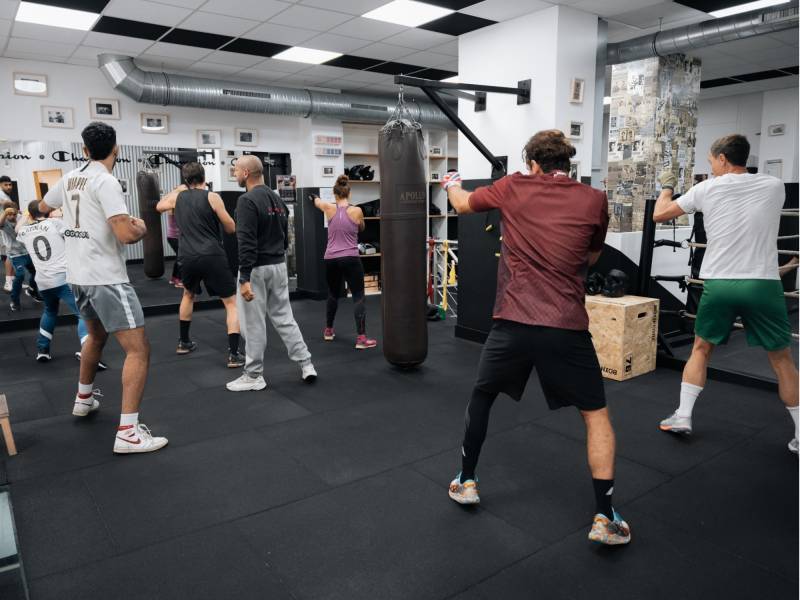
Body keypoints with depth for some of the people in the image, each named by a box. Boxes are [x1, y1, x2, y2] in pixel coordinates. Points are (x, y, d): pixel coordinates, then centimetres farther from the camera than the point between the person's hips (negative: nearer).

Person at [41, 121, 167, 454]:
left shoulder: (69, 178, 10)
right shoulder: (106, 182, -15)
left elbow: (43, 206, 30)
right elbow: (126, 234, -23)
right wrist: (141, 227, -1)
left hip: (77, 275, 9)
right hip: (106, 278, -9)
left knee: (96, 335, 30)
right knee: (138, 350, -8)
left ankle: (84, 398, 45)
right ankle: (128, 433, -12)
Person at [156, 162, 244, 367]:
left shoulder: (177, 197, 10)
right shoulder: (212, 197, -3)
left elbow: (159, 207, 32)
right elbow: (231, 228, 1)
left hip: (187, 257, 5)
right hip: (212, 256, -5)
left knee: (189, 294, 32)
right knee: (231, 303, 1)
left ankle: (184, 342, 40)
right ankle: (234, 354, -9)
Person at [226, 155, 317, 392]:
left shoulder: (247, 201, -16)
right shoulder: (278, 200, 12)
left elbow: (246, 242, -22)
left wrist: (245, 279, -23)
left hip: (257, 269, -8)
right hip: (279, 266, 8)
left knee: (254, 324, 2)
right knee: (283, 317, 15)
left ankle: (254, 376, 13)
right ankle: (306, 364, 13)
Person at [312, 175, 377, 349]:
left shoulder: (329, 209, 1)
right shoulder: (357, 211, -5)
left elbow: (317, 201, 26)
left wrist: (315, 198, 49)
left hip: (331, 260, 3)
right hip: (351, 259, -3)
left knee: (333, 294, 22)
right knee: (358, 297, -1)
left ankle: (328, 331, 34)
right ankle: (361, 338, -9)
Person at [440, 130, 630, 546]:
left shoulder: (513, 187, 5)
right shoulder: (594, 200, 4)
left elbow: (463, 204, 23)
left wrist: (451, 184, 44)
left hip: (513, 322, 1)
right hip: (566, 327, 0)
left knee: (481, 397, 25)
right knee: (596, 414, 16)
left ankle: (465, 482, 36)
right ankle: (605, 519, 13)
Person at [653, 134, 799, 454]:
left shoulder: (706, 189, 2)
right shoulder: (774, 186, 7)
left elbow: (659, 215, 12)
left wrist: (666, 187, 31)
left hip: (718, 284, 0)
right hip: (762, 284, 0)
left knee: (701, 348, 19)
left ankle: (682, 416, 18)